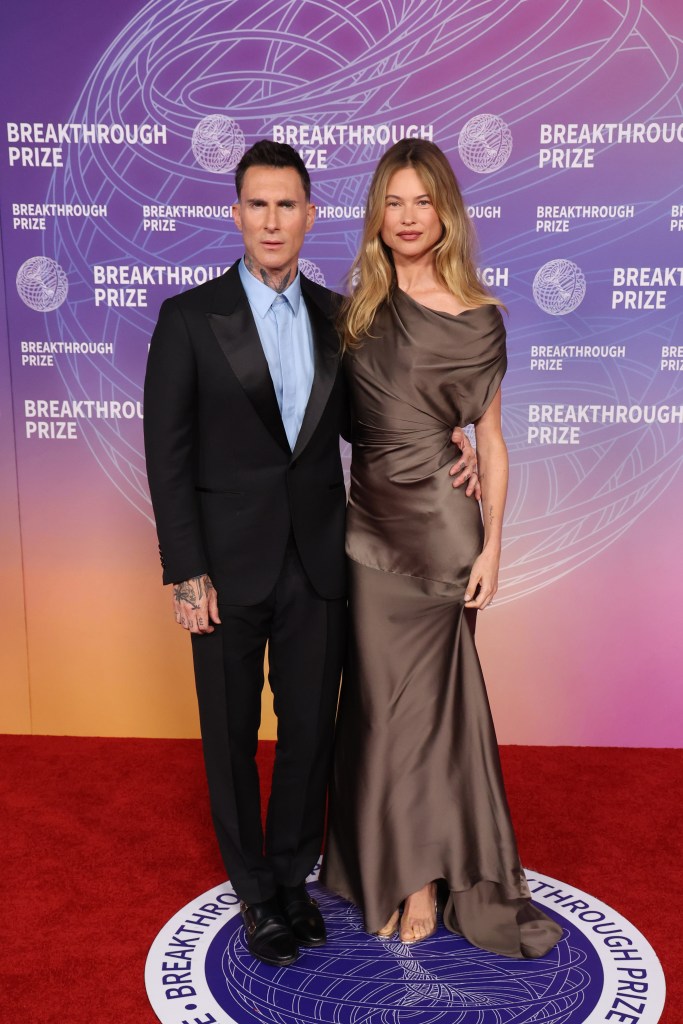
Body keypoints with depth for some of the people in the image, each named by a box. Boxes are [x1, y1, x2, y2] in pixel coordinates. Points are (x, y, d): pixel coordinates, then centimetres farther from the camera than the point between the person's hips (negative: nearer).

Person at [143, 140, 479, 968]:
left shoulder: (337, 316, 6)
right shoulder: (189, 318, -5)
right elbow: (168, 455, -7)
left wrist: (446, 445, -4)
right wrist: (186, 575, -11)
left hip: (317, 564, 3)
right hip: (230, 565, -2)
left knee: (311, 731, 13)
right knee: (232, 738, 12)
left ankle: (292, 875, 38)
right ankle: (254, 890, 35)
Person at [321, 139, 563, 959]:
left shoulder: (477, 317, -3)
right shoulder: (356, 308, 8)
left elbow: (490, 440, -2)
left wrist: (491, 545, -6)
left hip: (440, 522, -3)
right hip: (370, 523, 4)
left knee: (421, 695, 5)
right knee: (384, 694, 9)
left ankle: (421, 875, 24)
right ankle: (397, 864, 29)